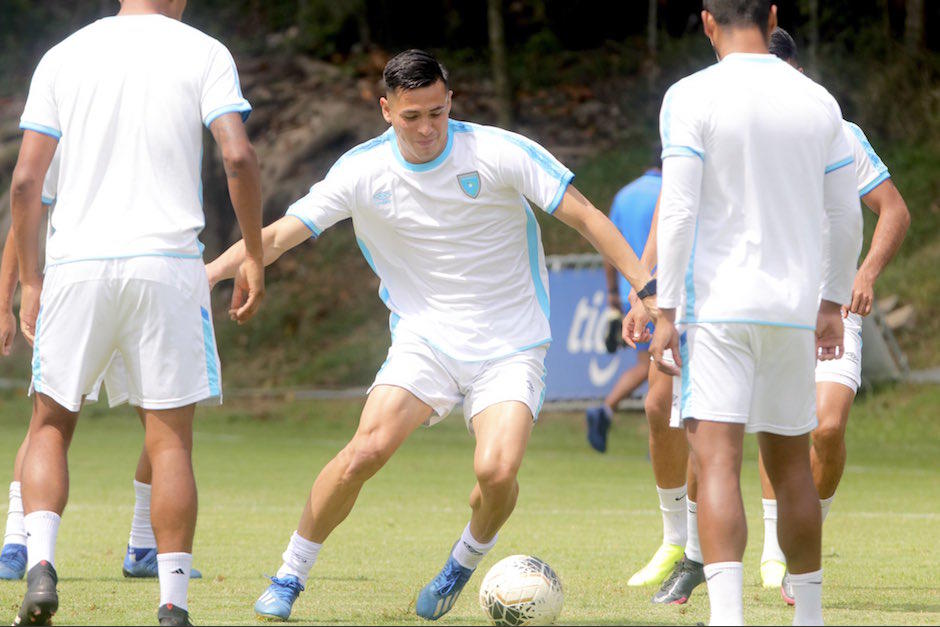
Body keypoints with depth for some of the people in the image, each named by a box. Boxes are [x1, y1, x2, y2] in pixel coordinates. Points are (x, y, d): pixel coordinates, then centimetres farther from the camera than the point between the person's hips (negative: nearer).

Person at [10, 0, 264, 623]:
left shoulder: (63, 56, 10)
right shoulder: (203, 53, 4)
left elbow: (25, 181, 5)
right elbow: (239, 157, -8)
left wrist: (29, 281, 12)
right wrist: (254, 257, 2)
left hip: (77, 266, 2)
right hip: (167, 262, -1)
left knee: (50, 426, 13)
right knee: (170, 439, 4)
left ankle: (41, 565, -8)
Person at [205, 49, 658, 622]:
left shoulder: (499, 153, -11)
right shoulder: (364, 172, -6)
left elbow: (584, 216, -8)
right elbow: (282, 234, -4)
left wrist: (647, 288, -15)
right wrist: (204, 274, -16)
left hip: (511, 347, -1)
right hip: (425, 338, 1)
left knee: (497, 470, -23)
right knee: (366, 450, -19)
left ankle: (468, 558, 11)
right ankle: (290, 577, -1)